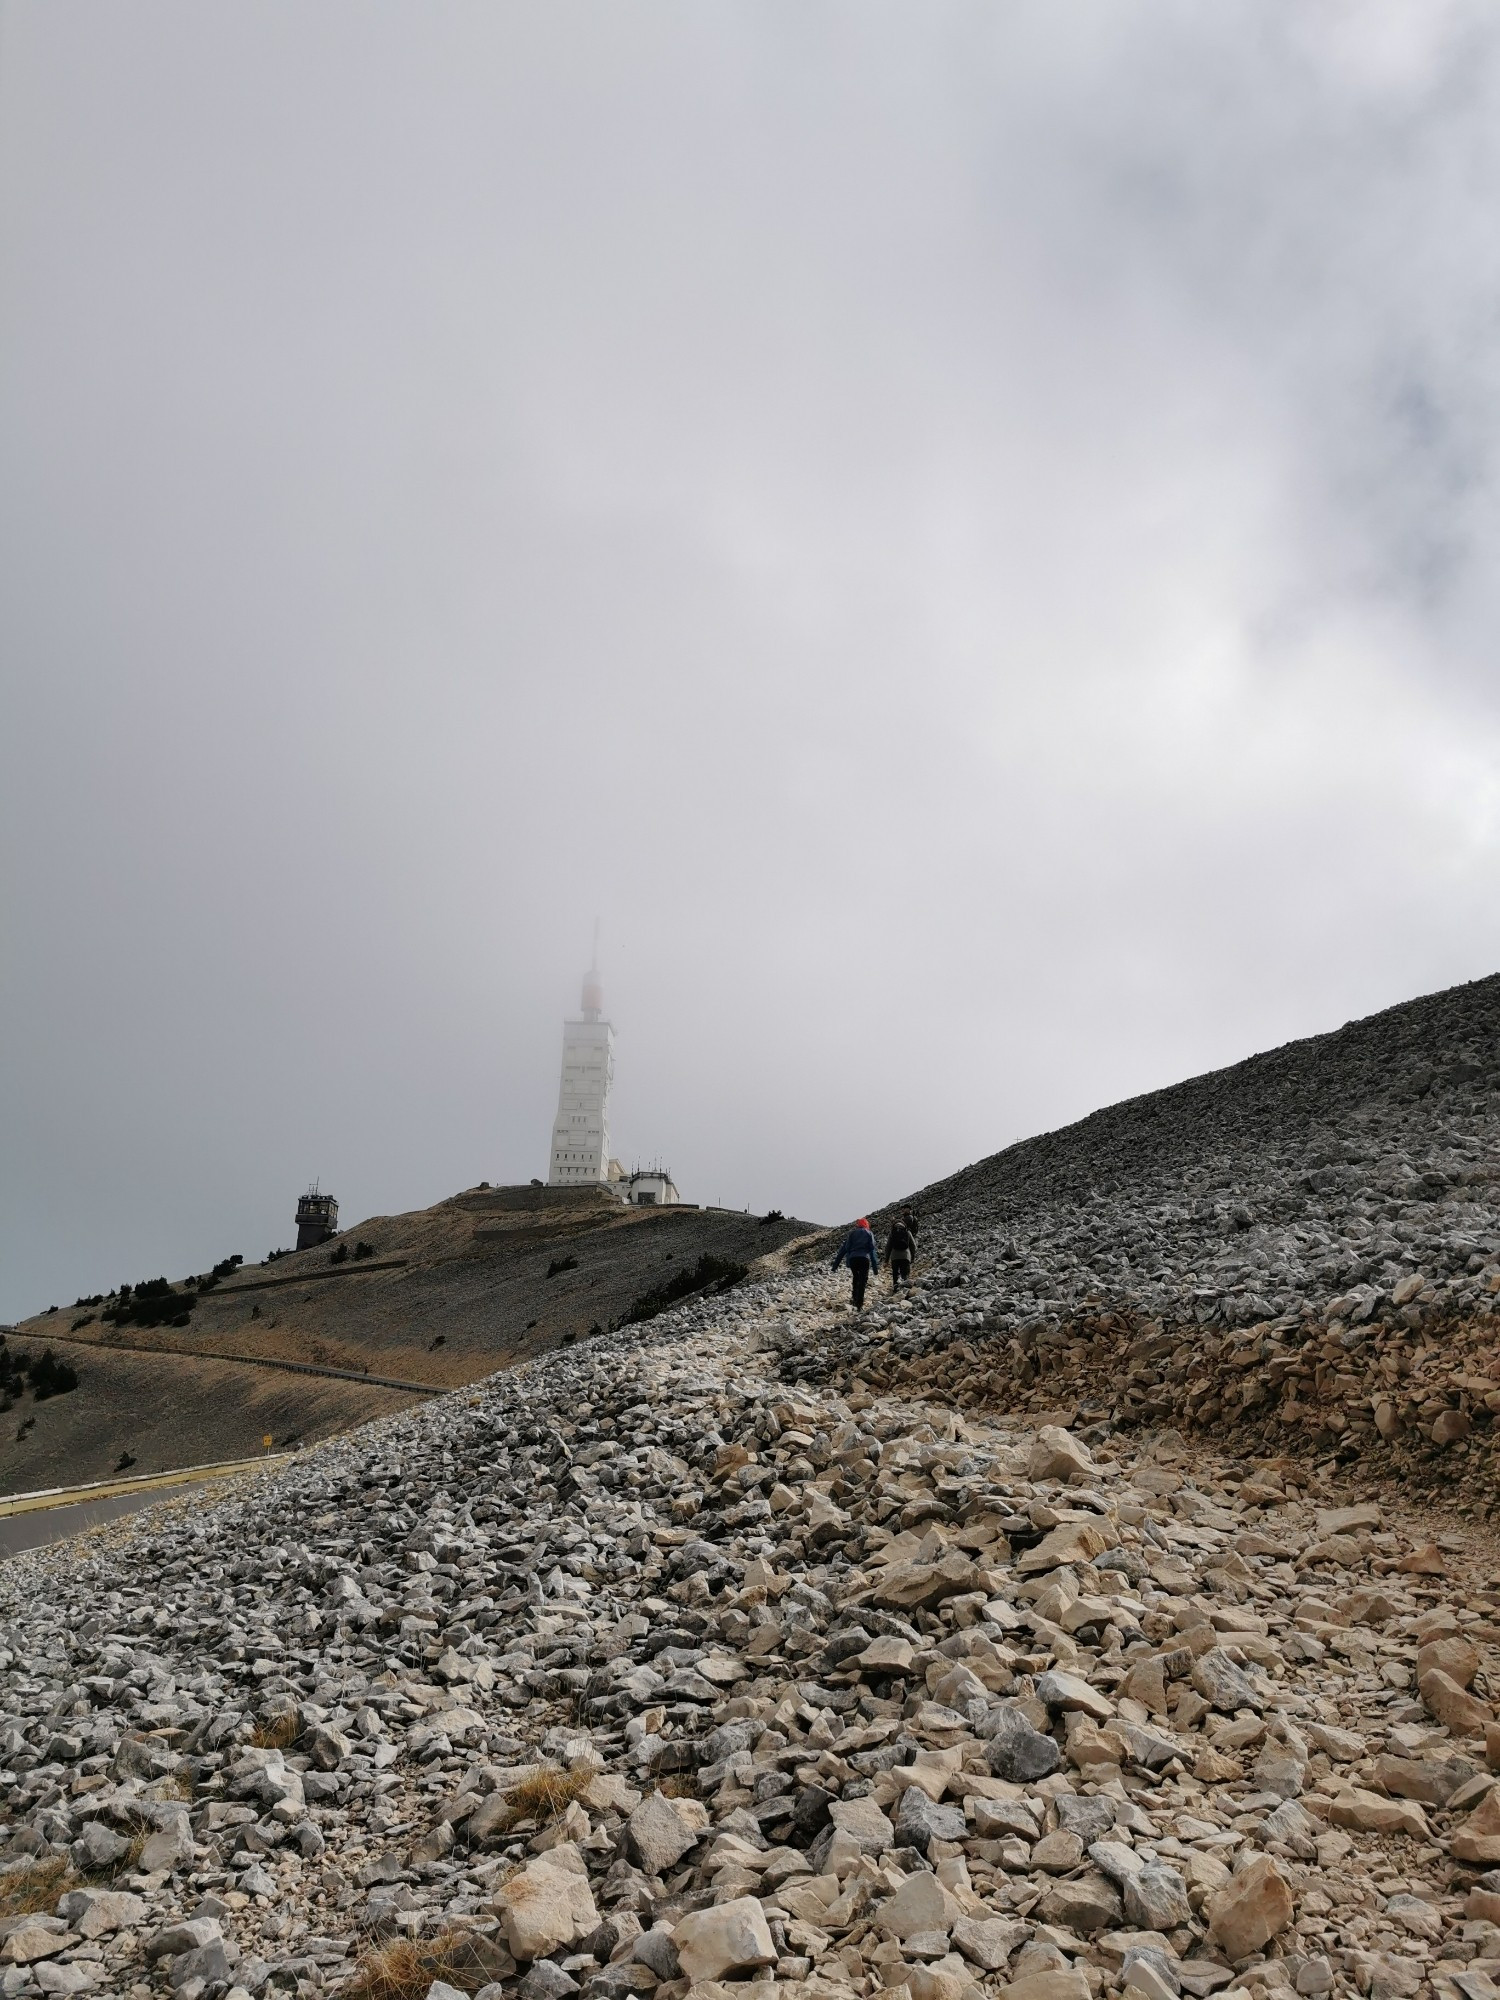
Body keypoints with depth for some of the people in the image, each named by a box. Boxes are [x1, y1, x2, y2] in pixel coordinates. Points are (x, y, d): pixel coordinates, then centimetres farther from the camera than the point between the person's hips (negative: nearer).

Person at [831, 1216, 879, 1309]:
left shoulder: (851, 1233, 17)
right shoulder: (869, 1234, 13)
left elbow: (844, 1248, 11)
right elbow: (872, 1250, 6)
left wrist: (836, 1263, 12)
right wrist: (875, 1266, 5)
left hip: (852, 1259, 2)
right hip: (864, 1259, -2)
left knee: (856, 1278, 25)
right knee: (862, 1281, 4)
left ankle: (854, 1296, 12)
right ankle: (859, 1304, -5)